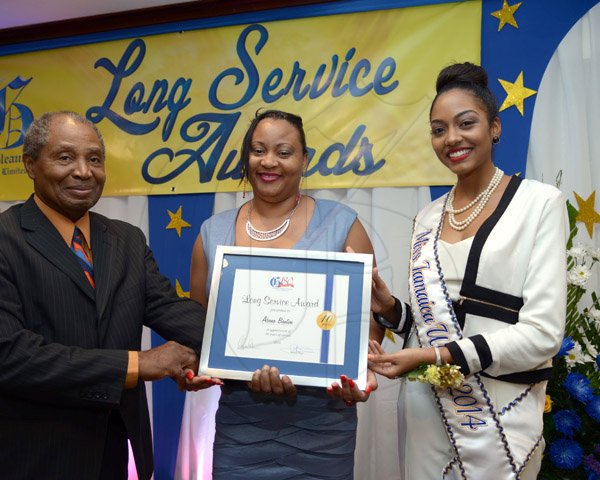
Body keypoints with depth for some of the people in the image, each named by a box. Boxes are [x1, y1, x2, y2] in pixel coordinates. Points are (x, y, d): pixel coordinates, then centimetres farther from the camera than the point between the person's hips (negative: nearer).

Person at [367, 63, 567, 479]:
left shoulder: (539, 202, -8)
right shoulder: (428, 217, 8)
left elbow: (542, 333, -15)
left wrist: (435, 356, -21)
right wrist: (389, 309, -6)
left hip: (498, 414, -4)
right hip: (423, 409, 5)